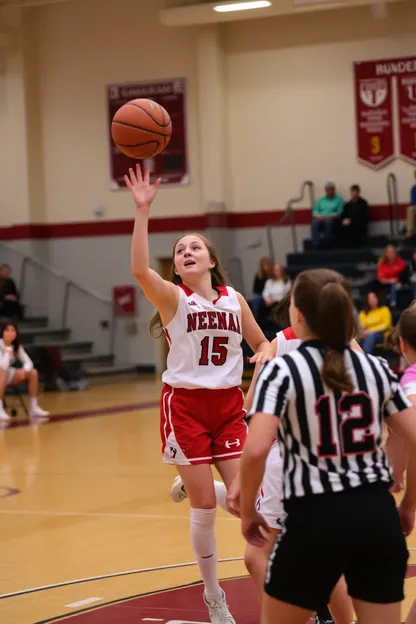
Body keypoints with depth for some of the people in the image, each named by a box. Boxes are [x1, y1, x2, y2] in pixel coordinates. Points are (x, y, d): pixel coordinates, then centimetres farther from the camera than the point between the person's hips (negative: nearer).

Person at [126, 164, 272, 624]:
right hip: (185, 405, -3)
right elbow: (139, 270, -26)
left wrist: (265, 355, -9)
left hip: (229, 405, 3)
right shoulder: (172, 297, -5)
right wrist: (141, 211, -31)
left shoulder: (233, 299, 7)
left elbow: (262, 344, 16)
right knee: (204, 506, 1)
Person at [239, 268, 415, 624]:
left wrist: (248, 510, -4)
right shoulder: (376, 368, 6)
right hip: (377, 514, 4)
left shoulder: (283, 370, -7)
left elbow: (255, 450, -19)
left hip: (316, 517, -4)